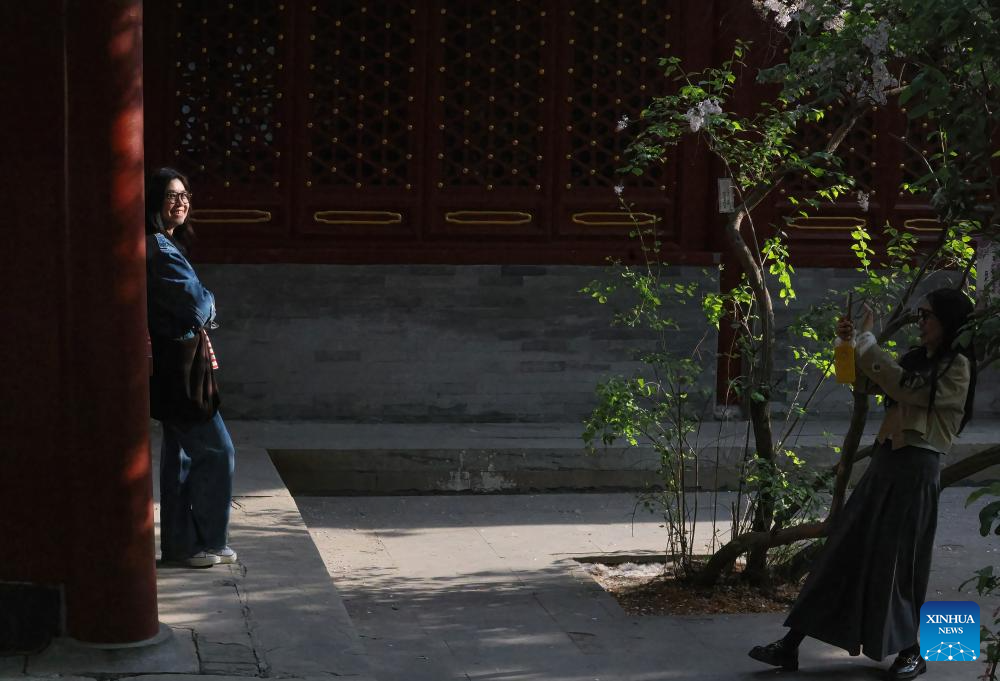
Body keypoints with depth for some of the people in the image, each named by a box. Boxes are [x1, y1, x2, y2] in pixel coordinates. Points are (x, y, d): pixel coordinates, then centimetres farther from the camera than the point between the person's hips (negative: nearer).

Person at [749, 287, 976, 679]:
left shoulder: (957, 367, -9)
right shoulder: (919, 359, 17)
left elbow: (903, 386, -20)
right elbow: (867, 383, 17)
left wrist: (867, 339, -13)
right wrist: (850, 345, 1)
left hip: (915, 470, -8)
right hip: (886, 462, 8)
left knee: (897, 562, 0)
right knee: (842, 552, 4)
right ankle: (790, 645, 4)